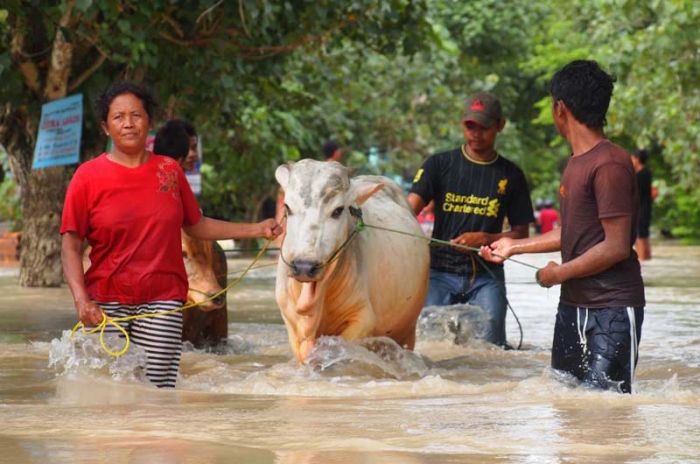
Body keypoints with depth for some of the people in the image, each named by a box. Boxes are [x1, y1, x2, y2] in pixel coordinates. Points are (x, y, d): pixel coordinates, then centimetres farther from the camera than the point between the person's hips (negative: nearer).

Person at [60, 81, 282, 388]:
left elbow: (196, 225, 20)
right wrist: (81, 299, -15)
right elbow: (71, 246, -1)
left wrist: (256, 230, 15)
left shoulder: (169, 170, 10)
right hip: (106, 304, -2)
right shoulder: (89, 176, 1)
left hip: (162, 303, 2)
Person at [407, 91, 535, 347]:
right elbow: (410, 209, -7)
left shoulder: (510, 175, 7)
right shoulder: (439, 165, 4)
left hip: (486, 277, 1)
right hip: (440, 273, 0)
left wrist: (484, 239, -10)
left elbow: (521, 233, 9)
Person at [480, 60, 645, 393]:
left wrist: (560, 273, -10)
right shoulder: (576, 162, 13)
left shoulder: (609, 165, -18)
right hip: (573, 304, 10)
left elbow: (616, 247, -20)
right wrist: (515, 246, 29)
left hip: (612, 307, -10)